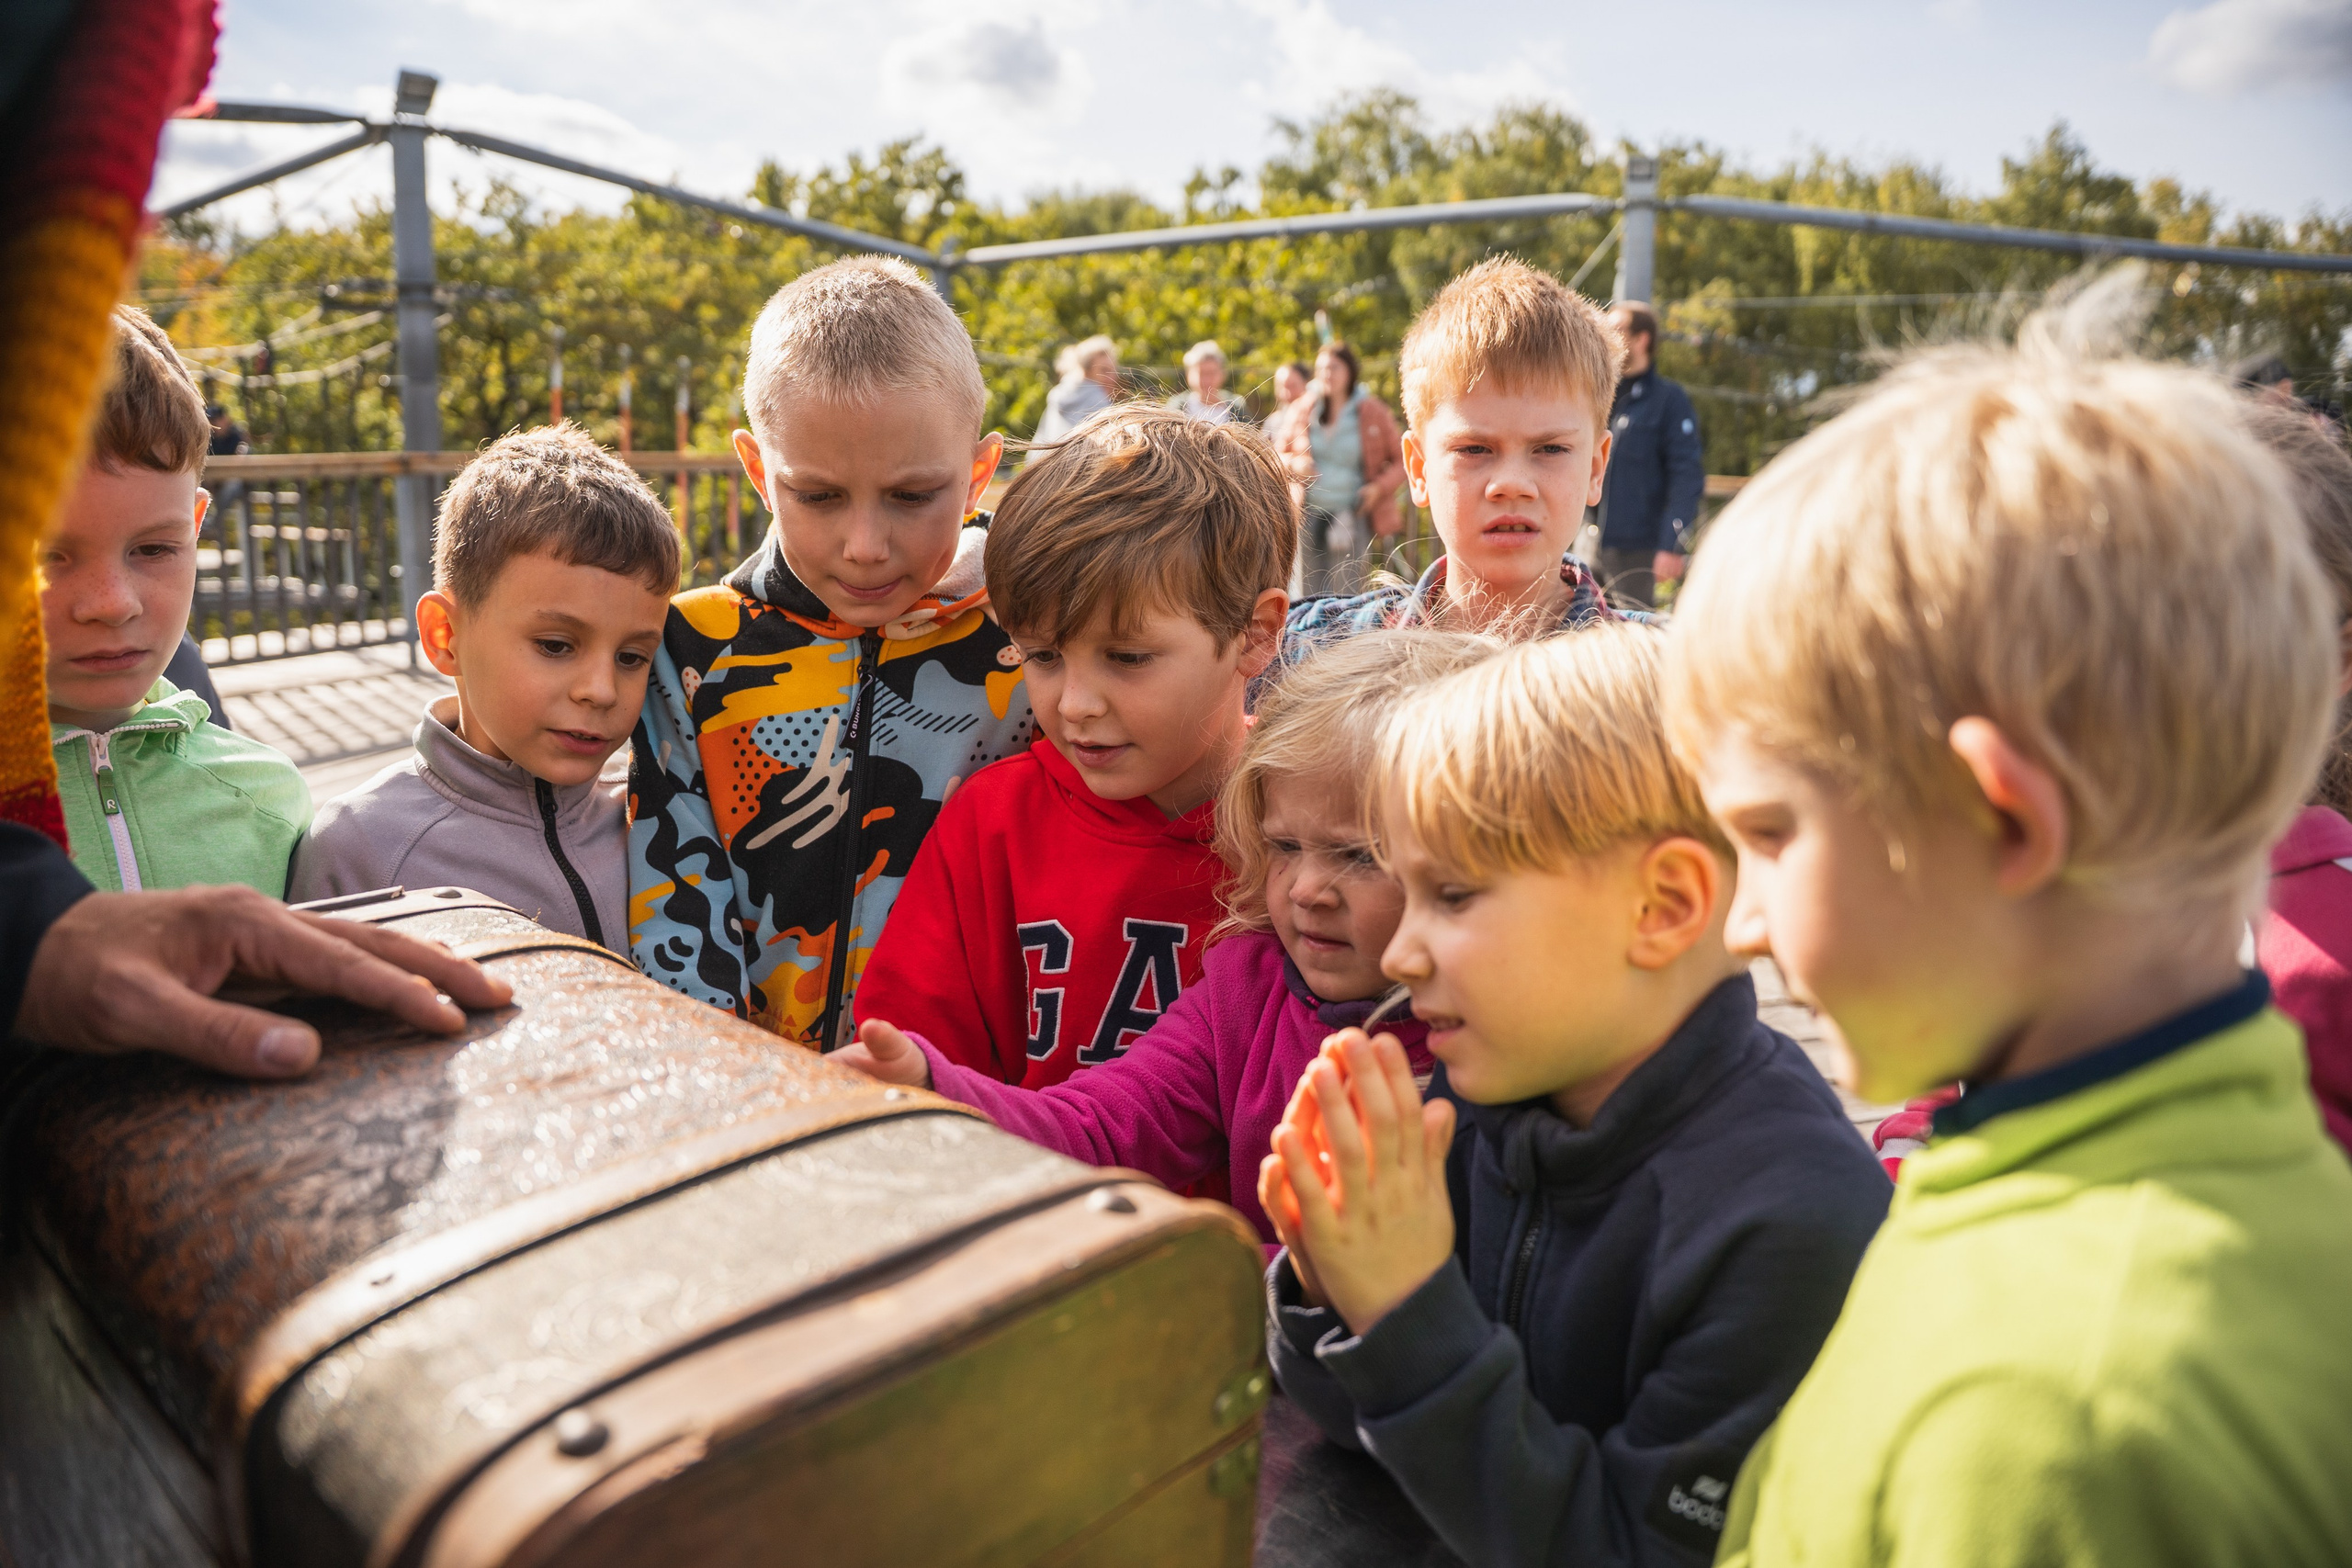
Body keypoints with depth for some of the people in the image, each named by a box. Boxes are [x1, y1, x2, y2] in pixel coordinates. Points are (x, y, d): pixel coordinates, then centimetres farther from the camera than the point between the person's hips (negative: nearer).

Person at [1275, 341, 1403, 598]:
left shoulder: (1373, 412, 2)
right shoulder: (1302, 411, 8)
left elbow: (1401, 460, 7)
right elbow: (1278, 457, 17)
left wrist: (1379, 487, -10)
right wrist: (1294, 464, -6)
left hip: (1353, 515, -2)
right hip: (1309, 514, 3)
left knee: (1345, 593, -9)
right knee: (1309, 594, 3)